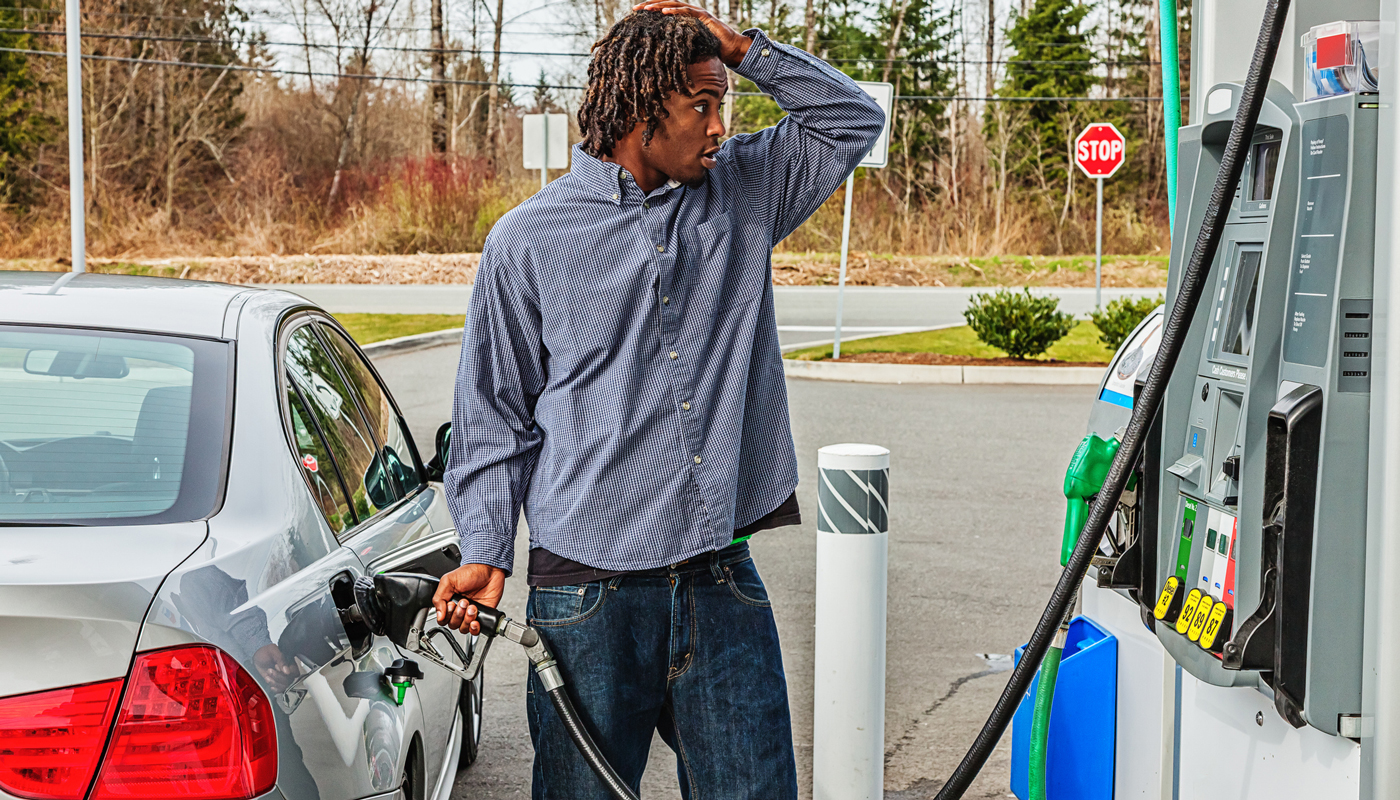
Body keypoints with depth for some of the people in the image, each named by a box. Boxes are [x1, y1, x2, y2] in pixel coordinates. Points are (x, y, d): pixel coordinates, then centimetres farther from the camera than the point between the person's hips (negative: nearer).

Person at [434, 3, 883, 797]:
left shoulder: (743, 193, 10)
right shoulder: (528, 241, 0)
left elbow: (854, 118, 17)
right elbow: (495, 411, 5)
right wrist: (486, 551, -3)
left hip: (722, 582, 3)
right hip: (587, 587, -3)